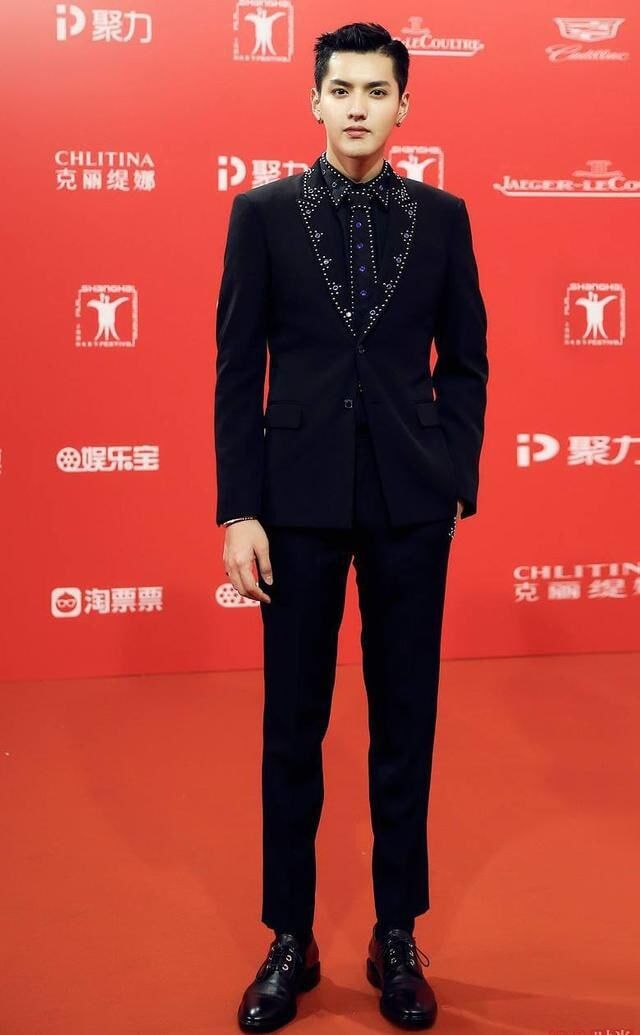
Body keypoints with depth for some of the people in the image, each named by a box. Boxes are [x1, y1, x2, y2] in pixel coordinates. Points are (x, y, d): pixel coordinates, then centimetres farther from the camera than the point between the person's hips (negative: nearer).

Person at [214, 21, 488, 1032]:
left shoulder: (442, 216, 6)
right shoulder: (263, 211, 2)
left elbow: (465, 360, 9)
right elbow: (238, 367, 0)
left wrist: (457, 484, 2)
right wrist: (238, 508, -5)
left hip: (411, 500, 1)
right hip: (299, 495, -1)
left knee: (406, 720, 9)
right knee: (293, 724, 7)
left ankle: (397, 937, 25)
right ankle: (290, 939, 24)